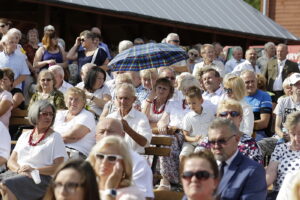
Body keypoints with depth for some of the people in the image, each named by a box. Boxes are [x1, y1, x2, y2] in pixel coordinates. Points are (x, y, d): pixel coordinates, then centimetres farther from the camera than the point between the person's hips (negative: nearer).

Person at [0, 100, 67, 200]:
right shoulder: (25, 136, 21)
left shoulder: (55, 137, 7)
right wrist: (19, 169, -7)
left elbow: (58, 167, -2)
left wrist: (34, 170, -15)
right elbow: (11, 161, 17)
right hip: (18, 173, 5)